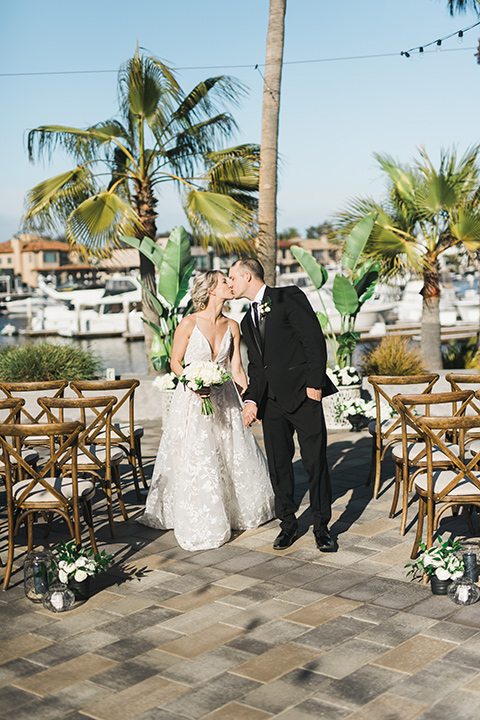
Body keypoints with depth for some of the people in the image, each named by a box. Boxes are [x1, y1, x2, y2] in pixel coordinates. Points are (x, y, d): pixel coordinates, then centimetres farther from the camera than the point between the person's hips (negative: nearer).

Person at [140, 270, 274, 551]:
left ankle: (240, 510, 34)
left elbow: (236, 368, 4)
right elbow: (175, 362, -5)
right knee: (195, 461, -1)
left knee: (237, 455, 11)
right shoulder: (189, 323, -11)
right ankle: (201, 526, 14)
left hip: (224, 399, 5)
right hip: (193, 399, -4)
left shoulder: (232, 326, 2)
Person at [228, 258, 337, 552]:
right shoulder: (248, 321, 20)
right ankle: (288, 523, 21)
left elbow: (315, 339, -8)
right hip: (271, 400, 7)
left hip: (302, 393, -6)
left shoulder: (289, 297, -1)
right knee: (278, 464, 8)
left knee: (316, 461, -4)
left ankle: (322, 527, 8)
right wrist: (251, 399, 3)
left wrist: (315, 383, -15)